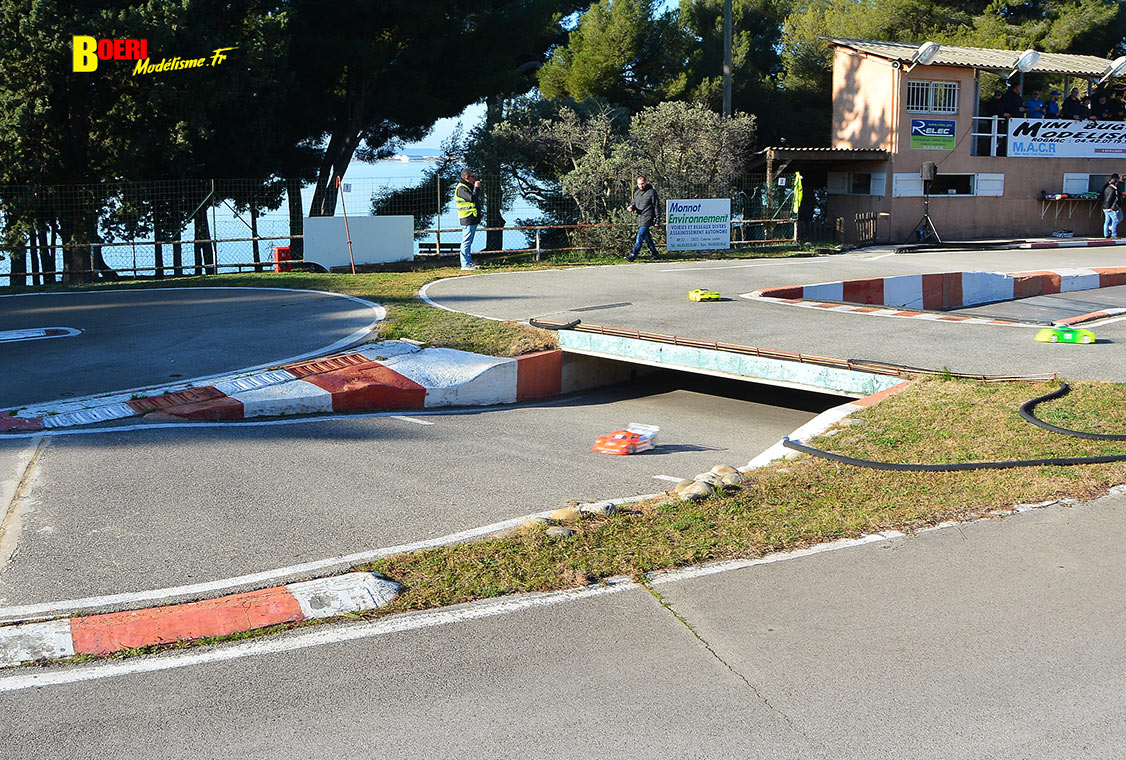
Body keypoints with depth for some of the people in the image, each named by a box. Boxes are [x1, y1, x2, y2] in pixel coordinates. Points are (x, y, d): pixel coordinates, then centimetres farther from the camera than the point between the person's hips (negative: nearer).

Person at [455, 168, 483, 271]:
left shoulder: (468, 187, 19)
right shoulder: (461, 188, -14)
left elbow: (476, 198, 23)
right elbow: (472, 198, -24)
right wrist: (477, 187, -12)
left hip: (473, 219, 10)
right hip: (467, 220, -10)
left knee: (468, 242, 13)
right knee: (466, 242, -8)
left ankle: (469, 262, 18)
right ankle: (465, 264, -8)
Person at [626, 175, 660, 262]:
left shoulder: (651, 192, -5)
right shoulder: (636, 193, 13)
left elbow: (657, 206, -3)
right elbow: (634, 202, 23)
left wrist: (657, 219, -6)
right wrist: (631, 207, -2)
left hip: (647, 217, -7)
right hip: (639, 217, 7)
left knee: (640, 235, -13)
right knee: (646, 237, 13)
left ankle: (633, 254, -16)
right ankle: (654, 253, 24)